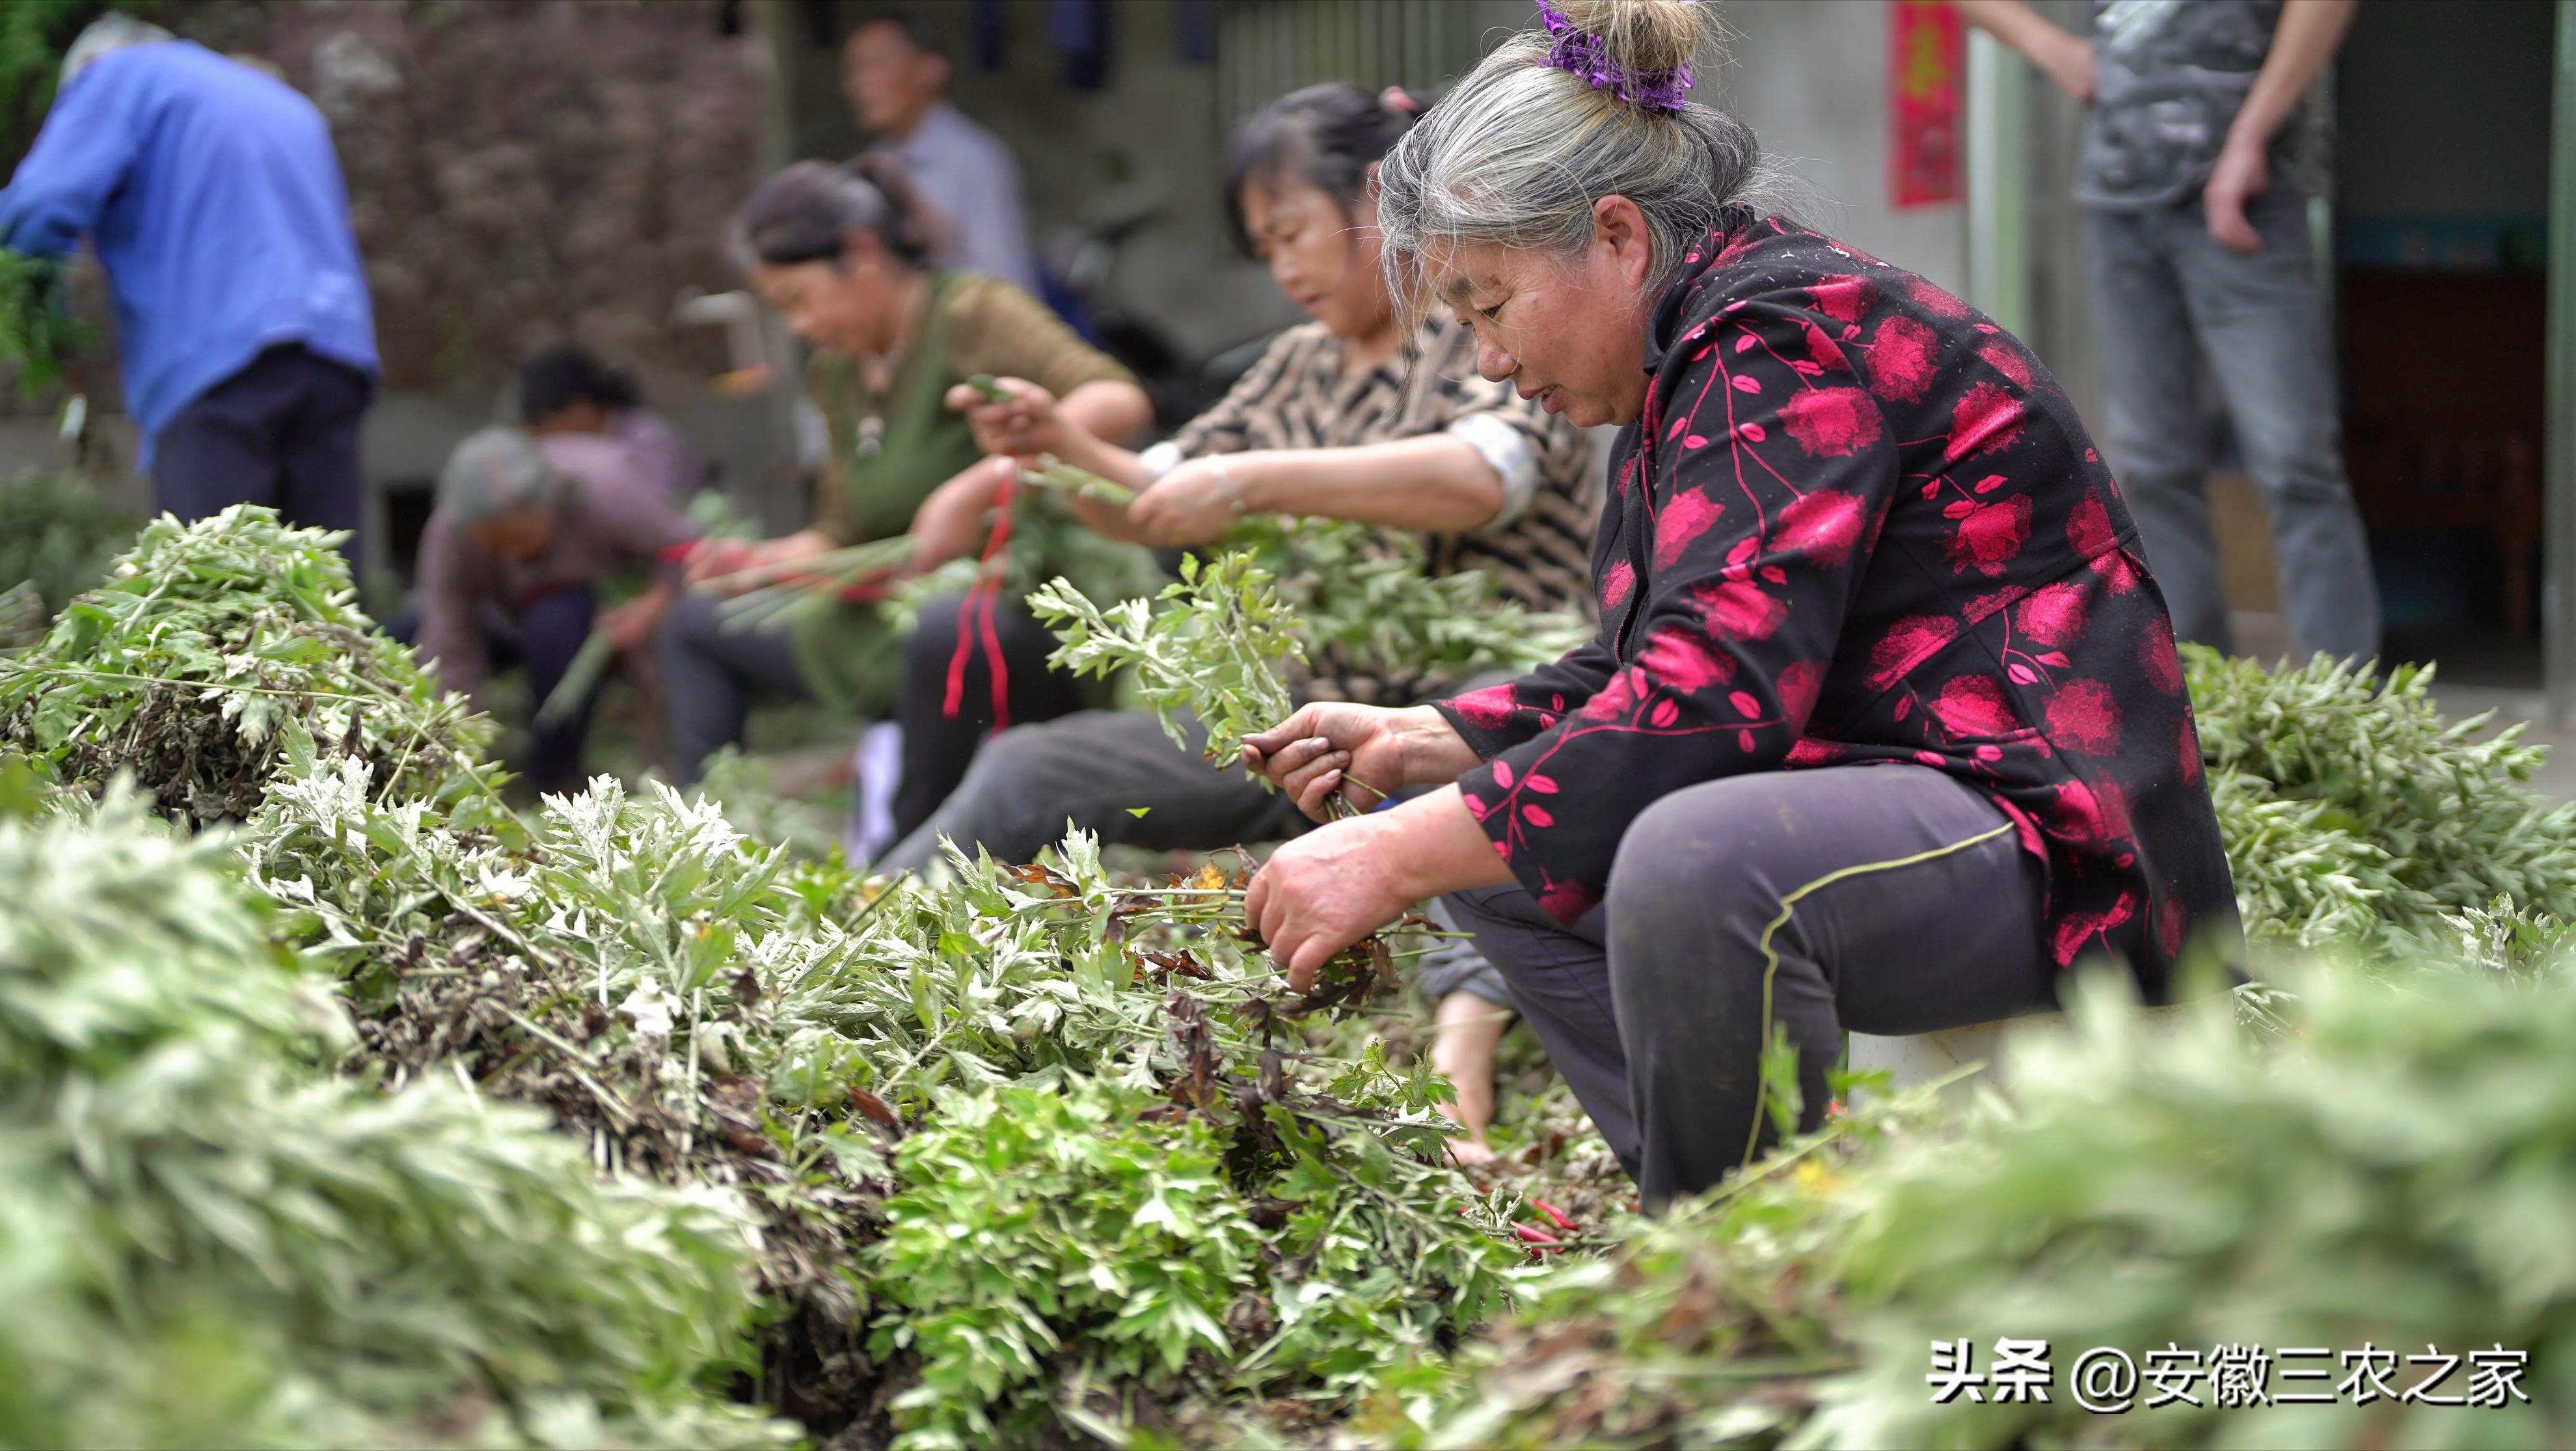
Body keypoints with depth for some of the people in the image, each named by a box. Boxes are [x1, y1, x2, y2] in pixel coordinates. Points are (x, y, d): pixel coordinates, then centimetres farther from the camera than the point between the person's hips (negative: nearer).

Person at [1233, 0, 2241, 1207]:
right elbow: (1642, 674, 25)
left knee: (1697, 861, -38)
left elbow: (1709, 702, -27)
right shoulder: (1702, 361, 16)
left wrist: (1398, 858, -25)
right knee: (1483, 842, 16)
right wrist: (1418, 743, 11)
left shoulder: (1788, 343, -16)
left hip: (2052, 846, -11)